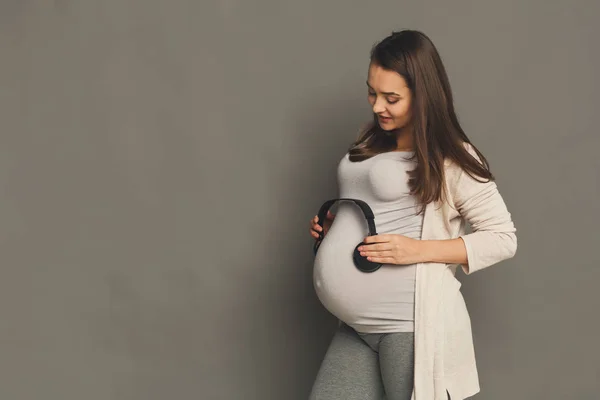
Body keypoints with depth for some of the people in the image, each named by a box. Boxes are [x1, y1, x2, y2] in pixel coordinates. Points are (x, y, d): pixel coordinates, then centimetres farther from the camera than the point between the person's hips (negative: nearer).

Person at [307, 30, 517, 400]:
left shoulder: (450, 158, -9)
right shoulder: (372, 143, 12)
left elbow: (504, 238, -9)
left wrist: (419, 250, -18)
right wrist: (333, 225, 7)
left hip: (410, 323, -7)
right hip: (357, 324, 7)